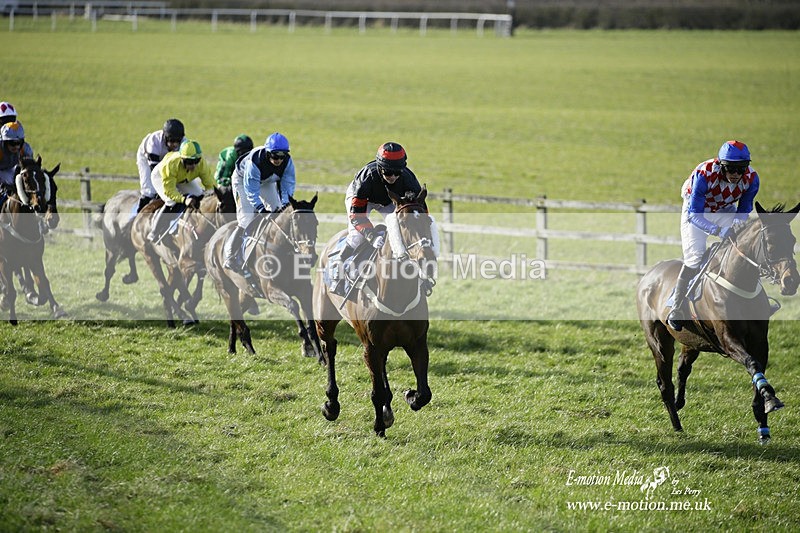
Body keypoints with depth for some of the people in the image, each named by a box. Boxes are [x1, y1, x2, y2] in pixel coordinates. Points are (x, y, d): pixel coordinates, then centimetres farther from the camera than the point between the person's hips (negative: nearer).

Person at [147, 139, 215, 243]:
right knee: (172, 203, -27)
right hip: (160, 175, -5)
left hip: (184, 179, 5)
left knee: (199, 197, -14)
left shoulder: (202, 164, -34)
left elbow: (210, 184, -28)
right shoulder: (171, 164, -45)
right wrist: (184, 199, -58)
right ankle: (154, 235, -13)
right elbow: (169, 189, -44)